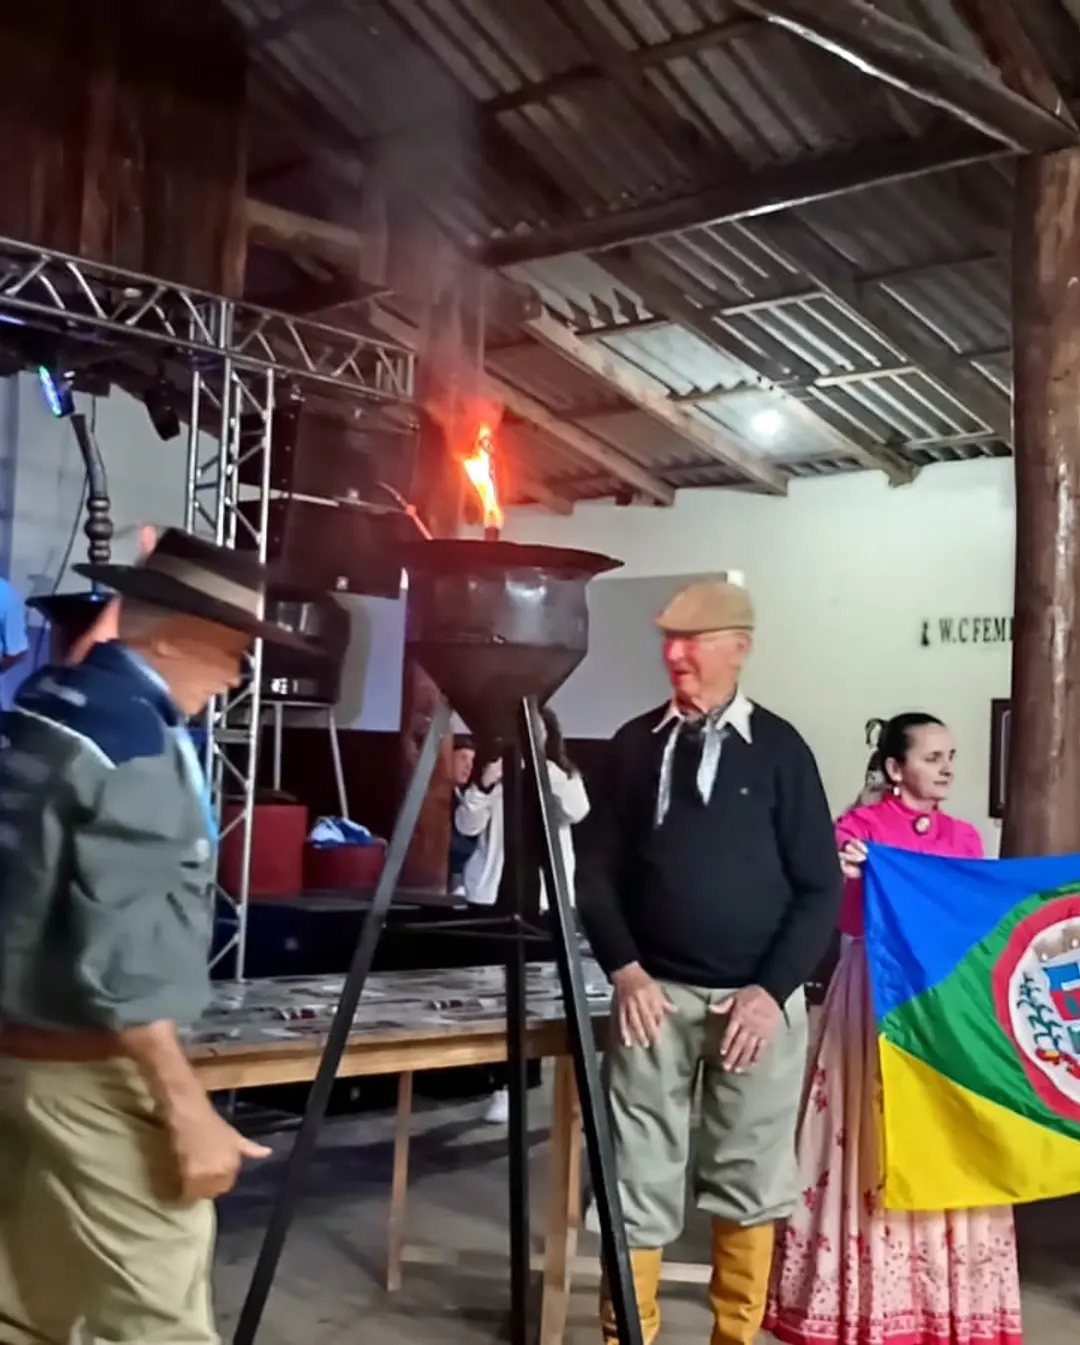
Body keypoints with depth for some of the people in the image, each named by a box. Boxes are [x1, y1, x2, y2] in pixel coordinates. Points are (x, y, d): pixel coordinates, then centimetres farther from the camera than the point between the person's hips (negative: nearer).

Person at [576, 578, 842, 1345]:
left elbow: (820, 887, -1)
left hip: (757, 997, -1)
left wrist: (772, 989, -9)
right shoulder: (636, 744, 4)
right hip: (655, 991, 1)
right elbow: (598, 868, 7)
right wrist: (625, 970, -5)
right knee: (639, 1178, 3)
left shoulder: (778, 749, -1)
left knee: (750, 1180, 8)